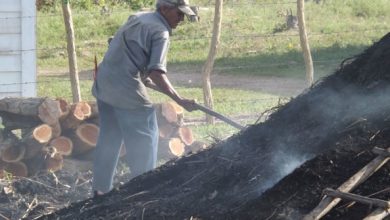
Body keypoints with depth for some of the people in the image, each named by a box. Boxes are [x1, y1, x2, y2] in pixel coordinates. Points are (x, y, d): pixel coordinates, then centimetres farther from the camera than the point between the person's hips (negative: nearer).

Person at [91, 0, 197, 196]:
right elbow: (156, 73, -19)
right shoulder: (160, 32, -9)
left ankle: (100, 189, 22)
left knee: (109, 139, 17)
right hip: (127, 91, -8)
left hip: (103, 84, 8)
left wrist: (146, 81, 21)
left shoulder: (137, 19, 17)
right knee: (144, 140, 2)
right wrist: (180, 100, -20)